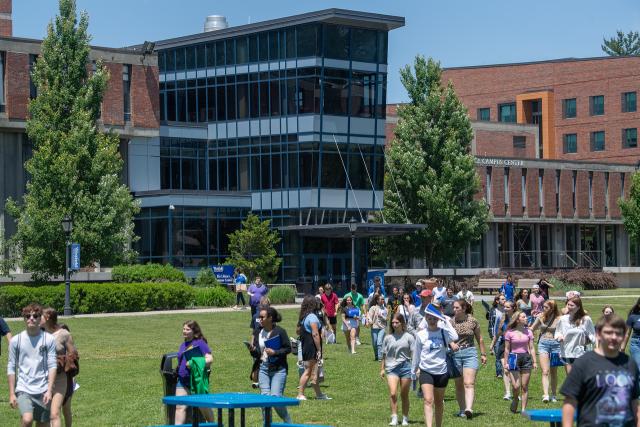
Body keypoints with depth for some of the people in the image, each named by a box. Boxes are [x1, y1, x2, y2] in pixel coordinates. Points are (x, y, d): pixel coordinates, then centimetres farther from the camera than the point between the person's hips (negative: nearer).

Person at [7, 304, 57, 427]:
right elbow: (11, 368, 5)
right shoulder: (16, 340, 2)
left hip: (43, 390, 1)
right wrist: (11, 393, 2)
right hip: (23, 389, -1)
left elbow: (52, 366, -1)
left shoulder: (49, 339, 1)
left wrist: (49, 390, -9)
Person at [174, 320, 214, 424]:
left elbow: (210, 359, -16)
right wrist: (178, 369, 10)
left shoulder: (200, 343, -8)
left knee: (203, 407, 8)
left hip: (197, 380, -6)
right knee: (180, 407, -4)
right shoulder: (183, 345, 15)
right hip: (183, 380, 6)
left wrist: (195, 364, -26)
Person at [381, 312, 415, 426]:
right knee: (393, 393, -15)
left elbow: (414, 354, 2)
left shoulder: (408, 337, 2)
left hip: (406, 367, -1)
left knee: (404, 395, 7)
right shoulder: (388, 338, 8)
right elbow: (384, 355, 14)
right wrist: (382, 369, 13)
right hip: (392, 368, 1)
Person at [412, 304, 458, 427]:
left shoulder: (444, 333, -2)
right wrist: (414, 369, 16)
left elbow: (455, 337, -25)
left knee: (439, 402, 14)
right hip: (426, 371, -1)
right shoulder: (421, 335, -1)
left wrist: (446, 321, -17)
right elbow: (417, 354, 9)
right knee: (428, 400, -16)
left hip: (441, 371, 1)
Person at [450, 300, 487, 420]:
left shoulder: (472, 321, 3)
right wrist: (451, 343, -26)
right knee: (459, 385, 8)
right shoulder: (451, 322, 3)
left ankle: (469, 409, -26)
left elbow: (479, 339, 12)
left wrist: (483, 354, 14)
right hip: (455, 354, 2)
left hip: (470, 353, -2)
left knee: (469, 383, -14)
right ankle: (462, 410, 17)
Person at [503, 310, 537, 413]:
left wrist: (534, 361, 2)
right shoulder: (510, 333, -2)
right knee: (516, 386, -9)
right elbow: (507, 349, 3)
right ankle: (515, 400, 22)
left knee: (525, 386, 2)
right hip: (514, 358, -2)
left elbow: (531, 348, 8)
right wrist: (505, 362, 0)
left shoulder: (528, 332, 6)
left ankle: (524, 409, 8)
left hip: (526, 358, 2)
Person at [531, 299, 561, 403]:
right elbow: (532, 329, 15)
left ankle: (553, 395, 21)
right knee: (545, 372, -12)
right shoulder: (541, 317, 4)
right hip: (543, 344, 0)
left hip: (555, 344, 0)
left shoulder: (558, 319, -2)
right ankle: (545, 395, -22)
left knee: (554, 372, 10)